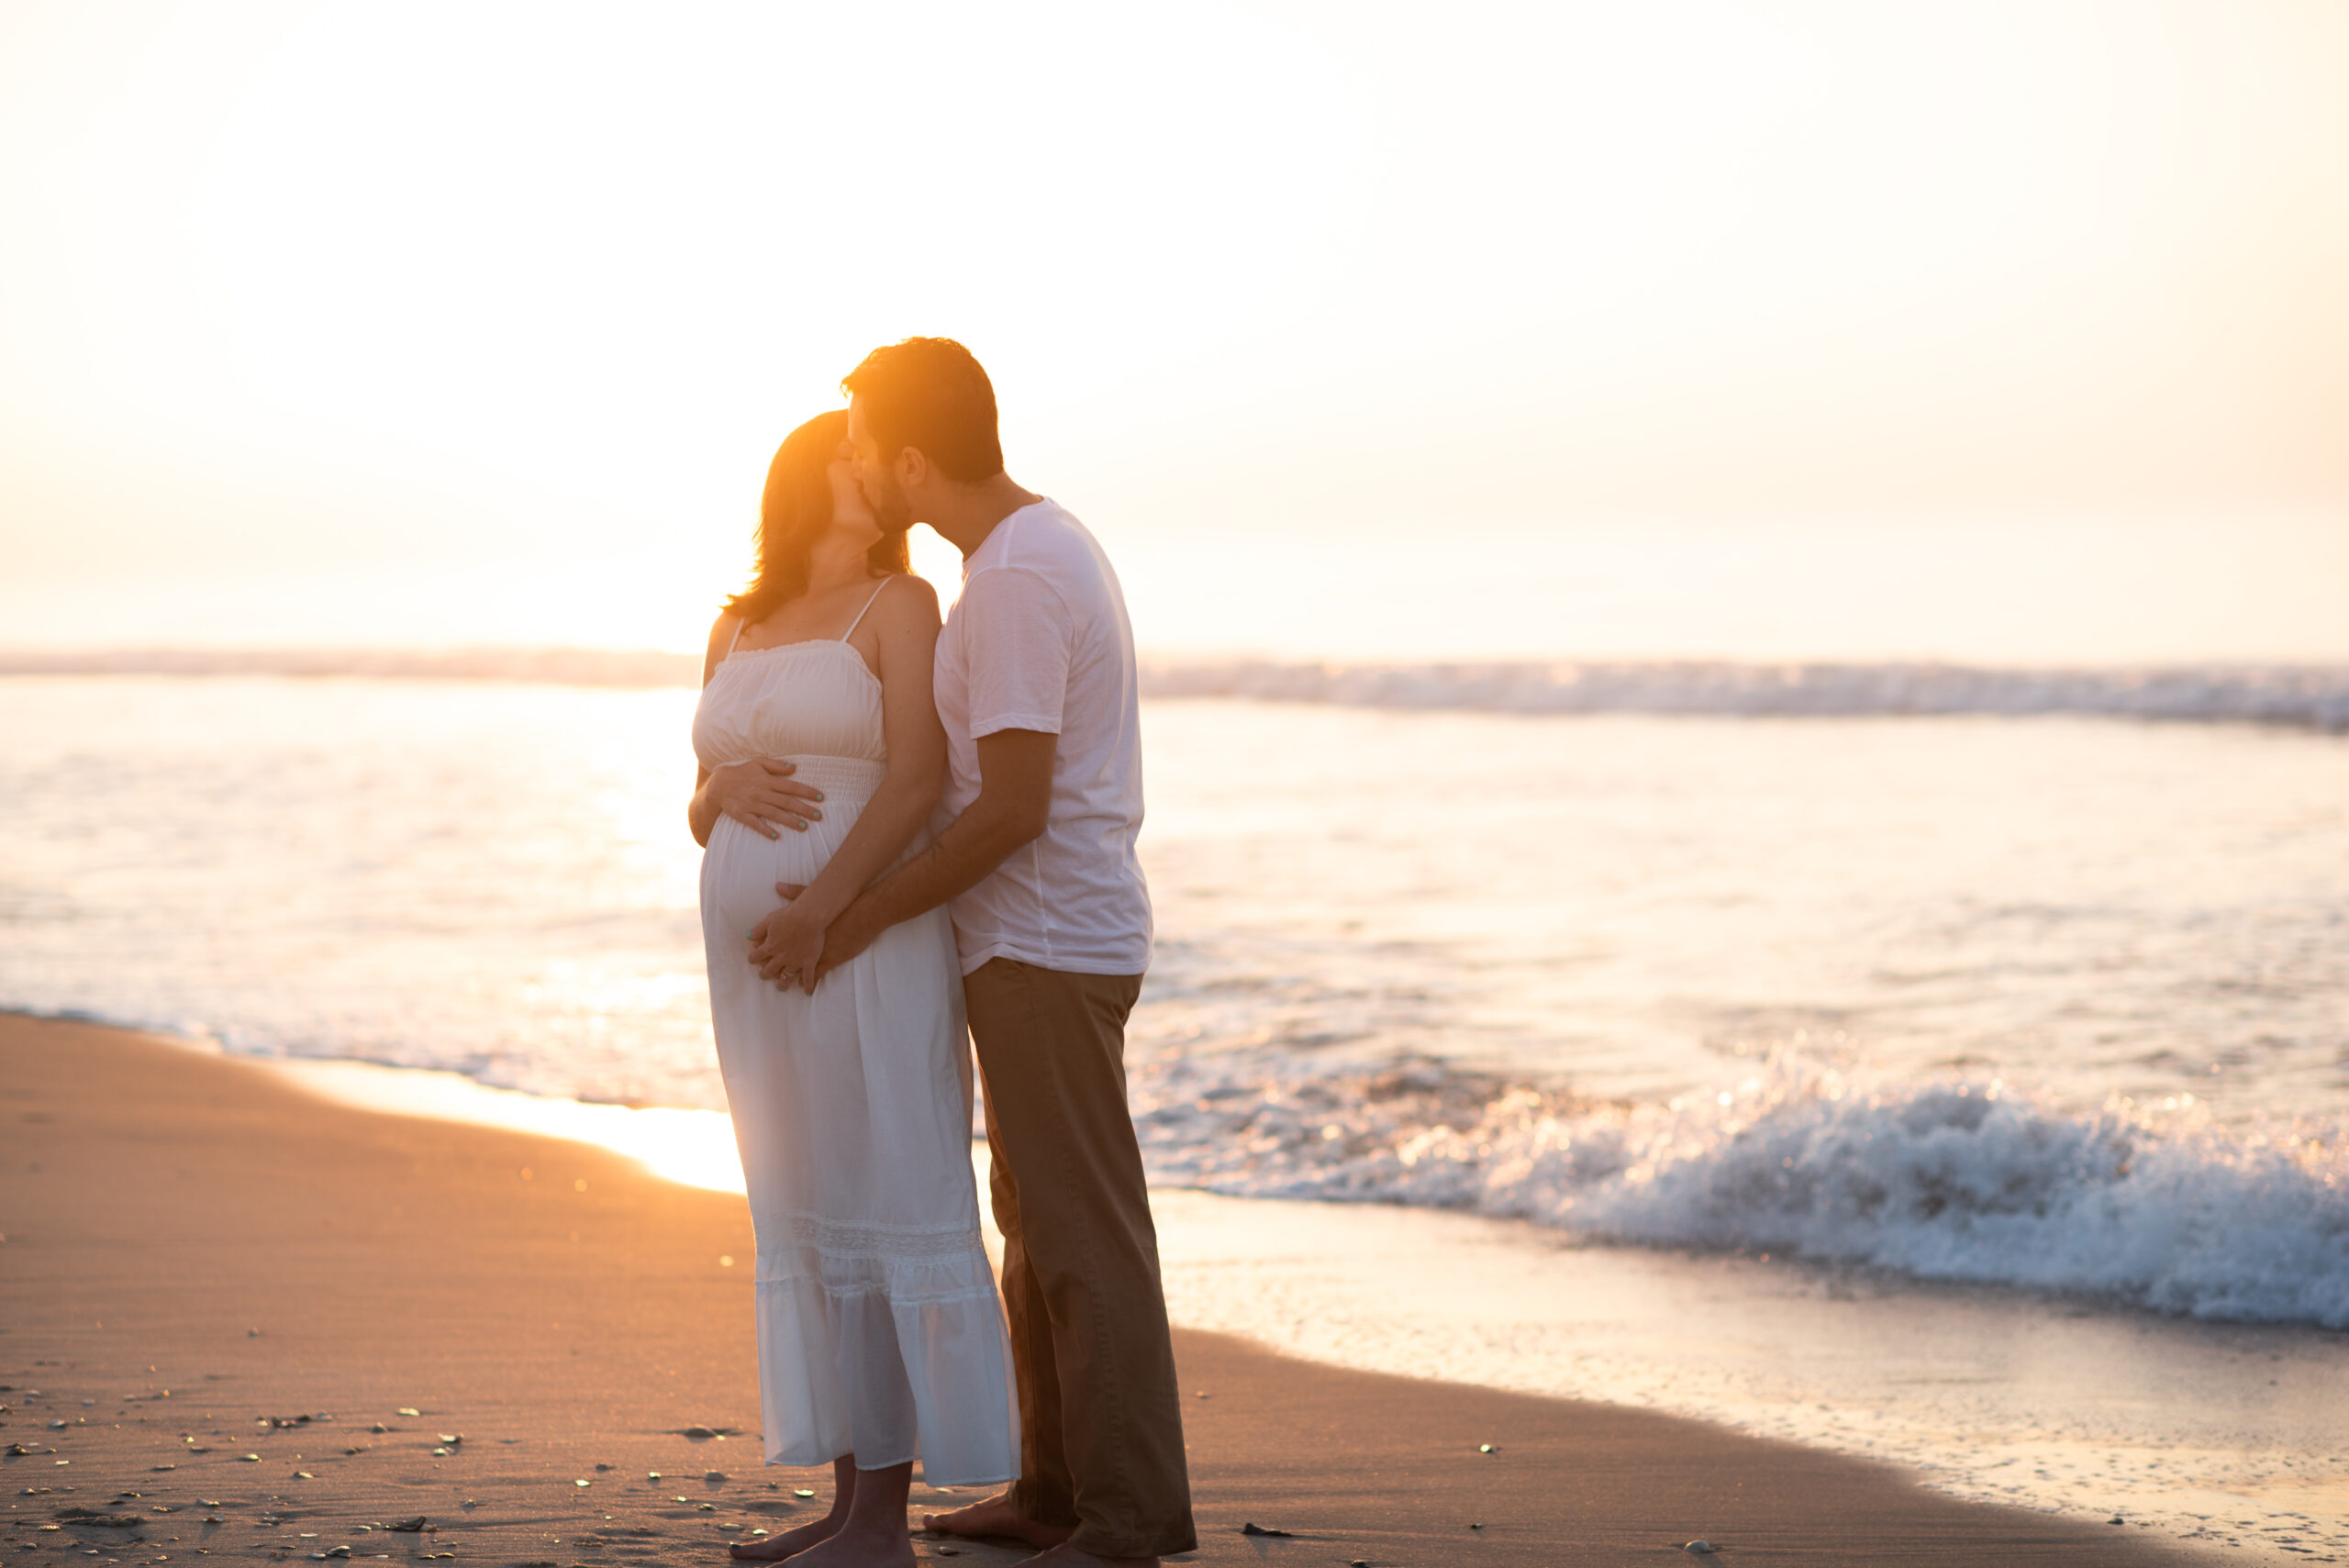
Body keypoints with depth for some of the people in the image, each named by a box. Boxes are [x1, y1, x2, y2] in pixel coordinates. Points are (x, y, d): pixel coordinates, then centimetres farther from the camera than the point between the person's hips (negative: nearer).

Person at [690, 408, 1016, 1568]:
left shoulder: (900, 605, -1)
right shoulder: (738, 632, 16)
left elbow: (917, 781, -13)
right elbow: (705, 816, 17)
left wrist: (817, 909, -21)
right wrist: (723, 792, -7)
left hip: (863, 947, -7)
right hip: (759, 962, 7)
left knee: (884, 1214, -6)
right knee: (808, 1221, 8)